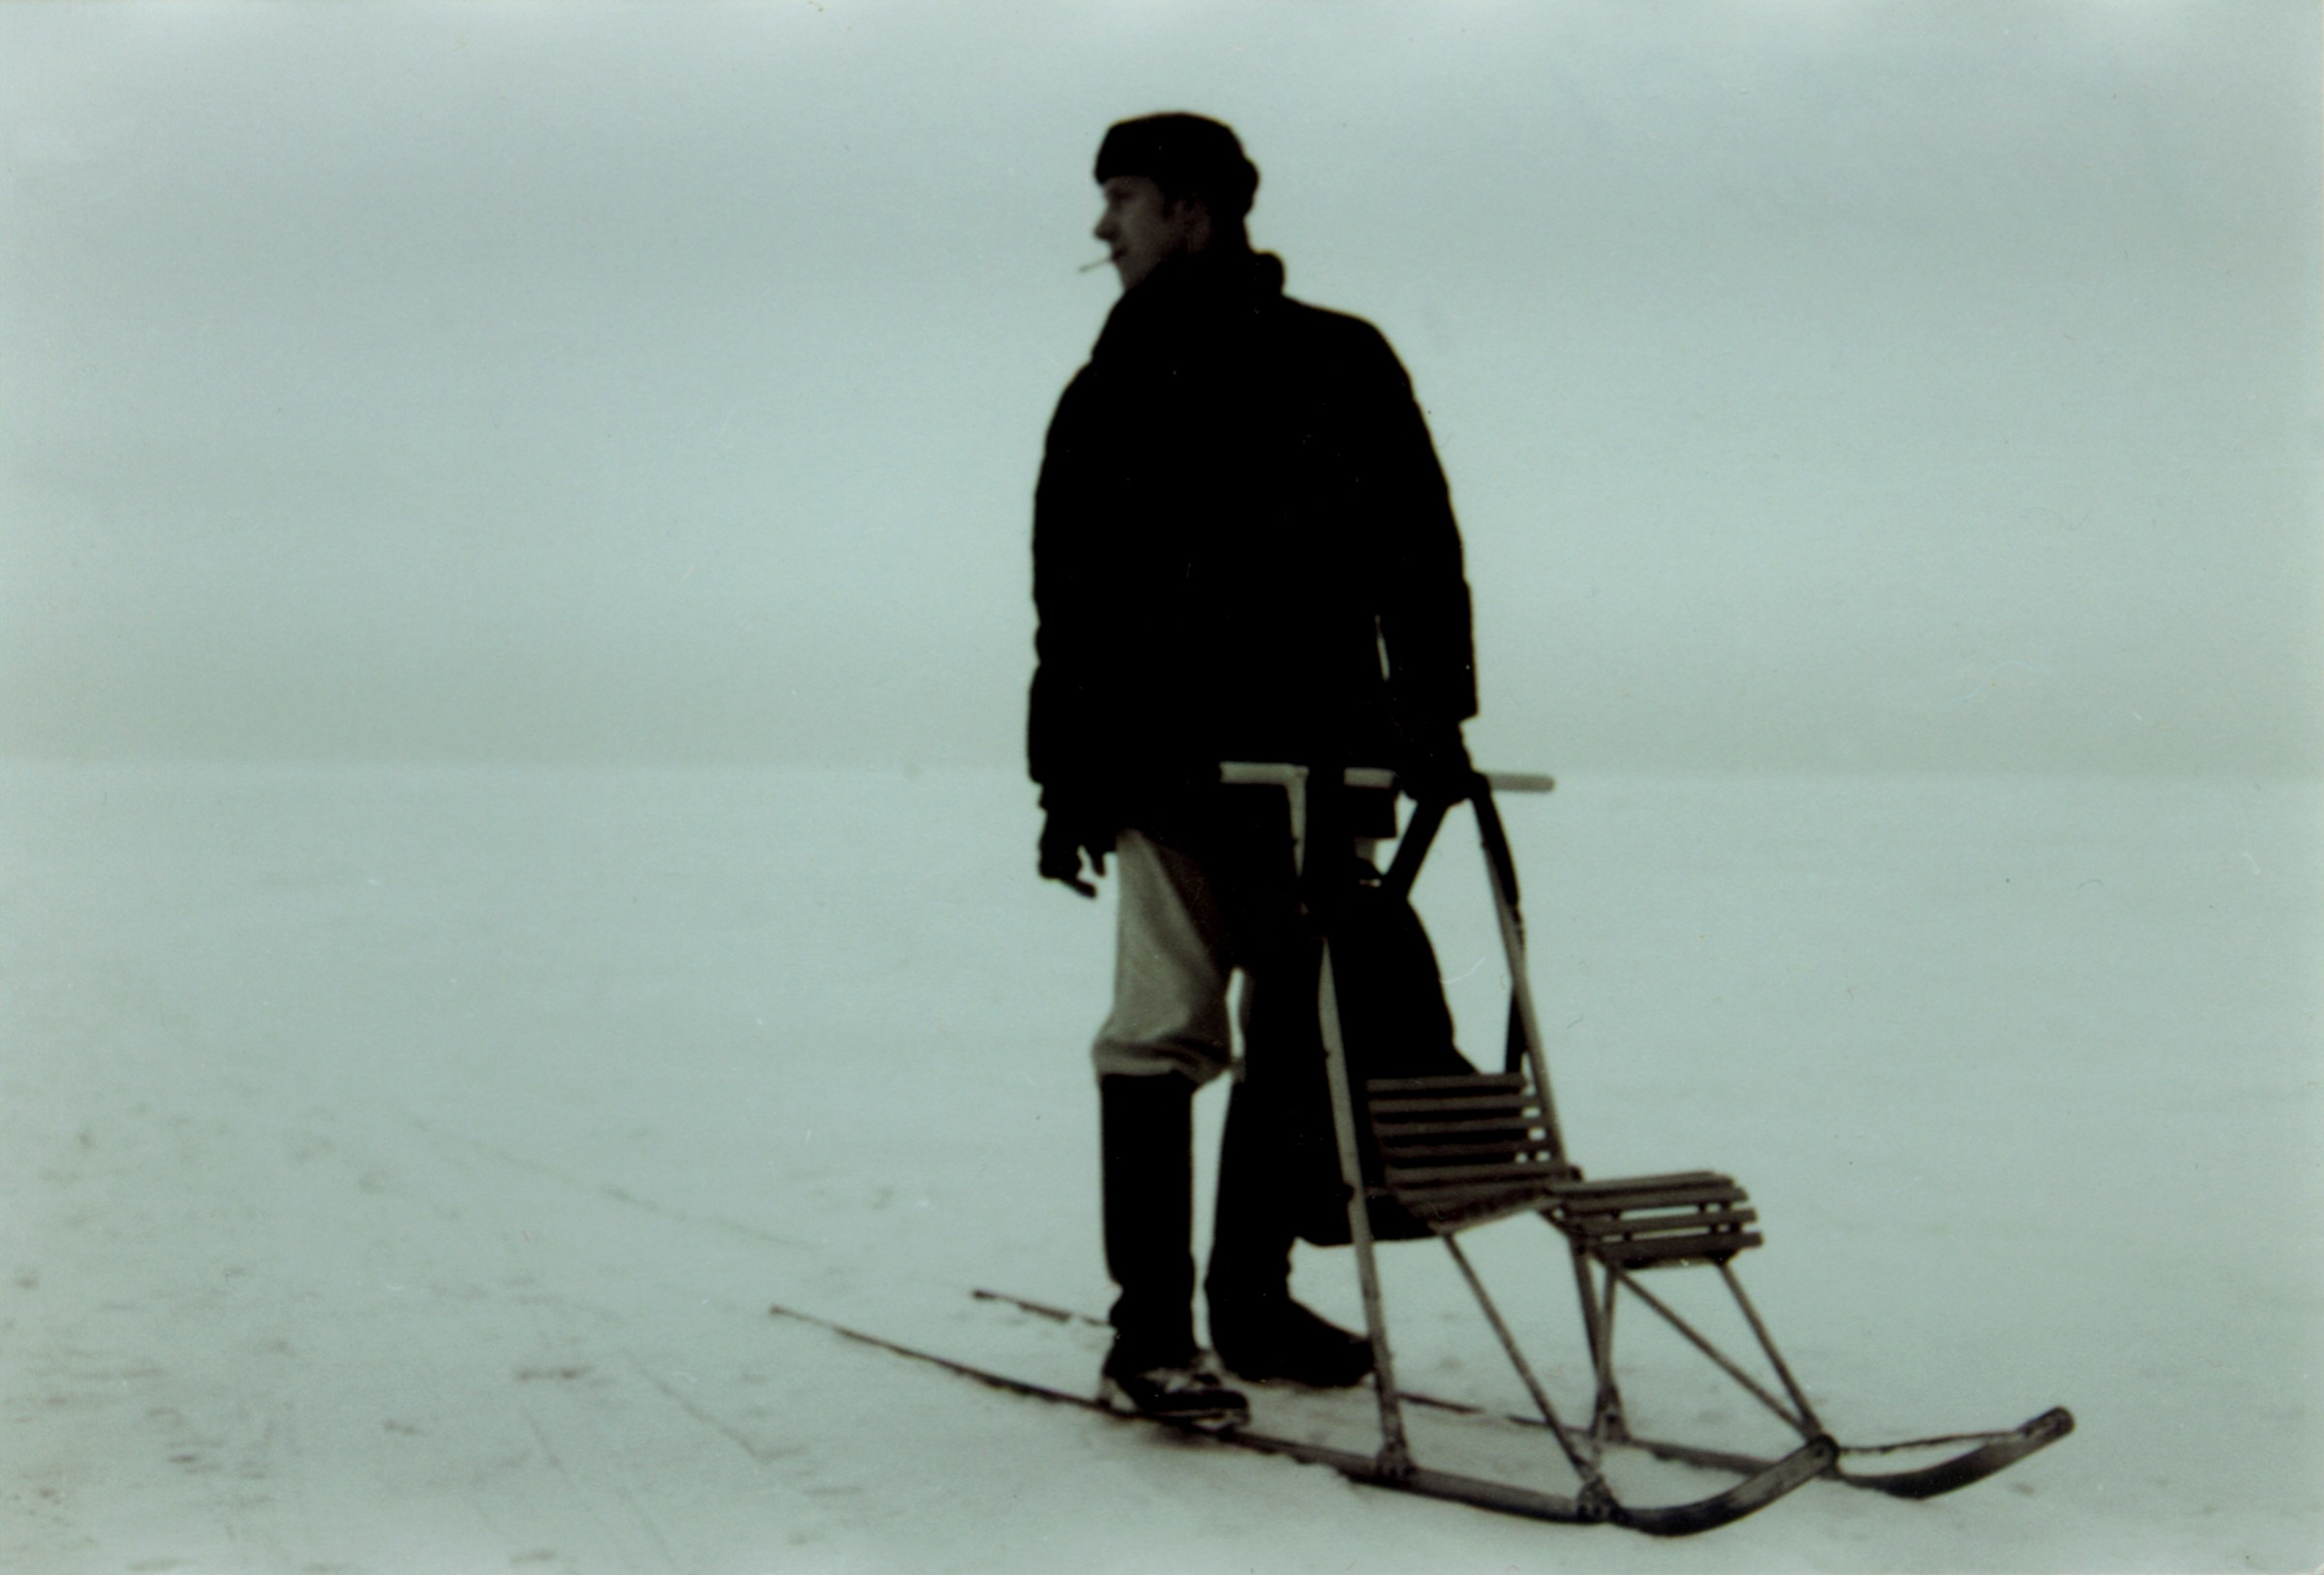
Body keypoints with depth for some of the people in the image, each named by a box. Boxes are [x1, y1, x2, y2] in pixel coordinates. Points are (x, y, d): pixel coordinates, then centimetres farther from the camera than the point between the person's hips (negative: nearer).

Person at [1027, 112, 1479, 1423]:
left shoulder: (1343, 362, 10)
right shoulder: (1108, 395, 12)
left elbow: (1418, 545, 9)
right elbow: (1067, 604, 12)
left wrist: (1433, 708, -3)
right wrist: (1068, 781, 6)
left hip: (1321, 761, 1)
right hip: (1171, 771, -1)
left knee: (1301, 1041, 6)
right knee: (1165, 1035, -8)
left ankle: (1254, 1301, 19)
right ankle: (1150, 1331, -3)